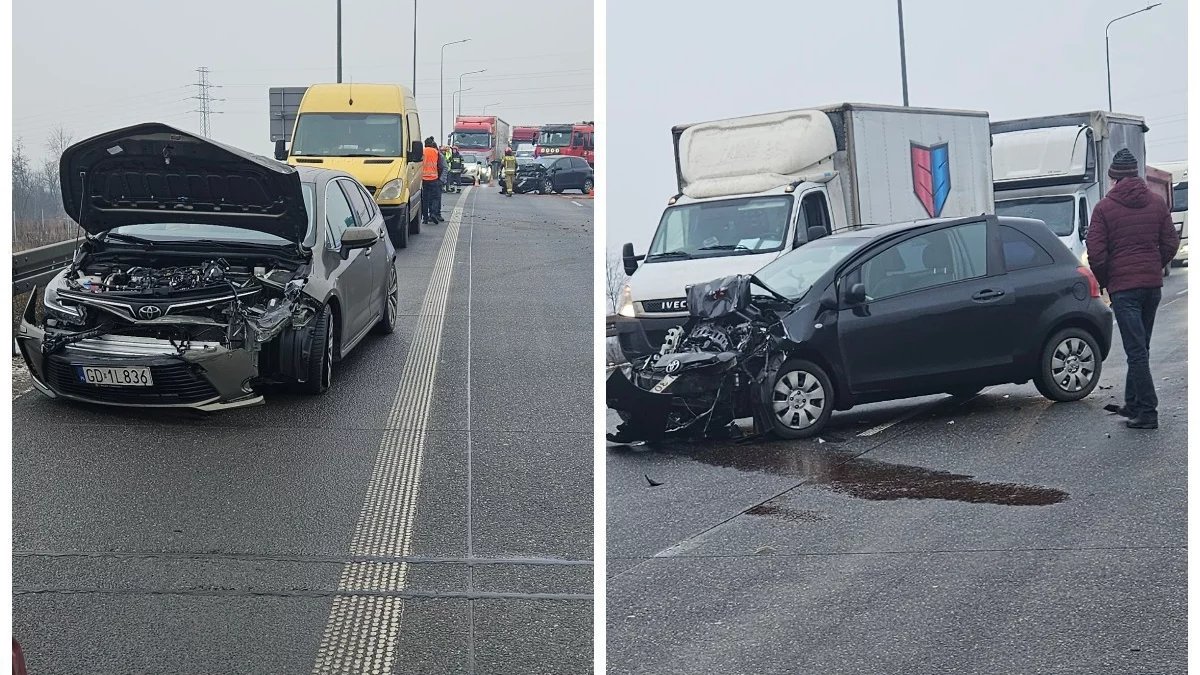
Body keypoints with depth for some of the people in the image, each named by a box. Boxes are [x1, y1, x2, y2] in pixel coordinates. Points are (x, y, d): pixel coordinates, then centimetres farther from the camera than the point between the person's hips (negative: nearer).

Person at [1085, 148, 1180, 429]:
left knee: (1136, 350, -6)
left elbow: (1096, 253, -9)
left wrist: (1104, 280, 7)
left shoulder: (1104, 208, -7)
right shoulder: (1157, 203, 6)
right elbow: (1170, 243, 7)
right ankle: (1133, 404, 23)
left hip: (1123, 286, -5)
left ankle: (1147, 412, -9)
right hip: (1152, 284, 5)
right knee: (1140, 347, 15)